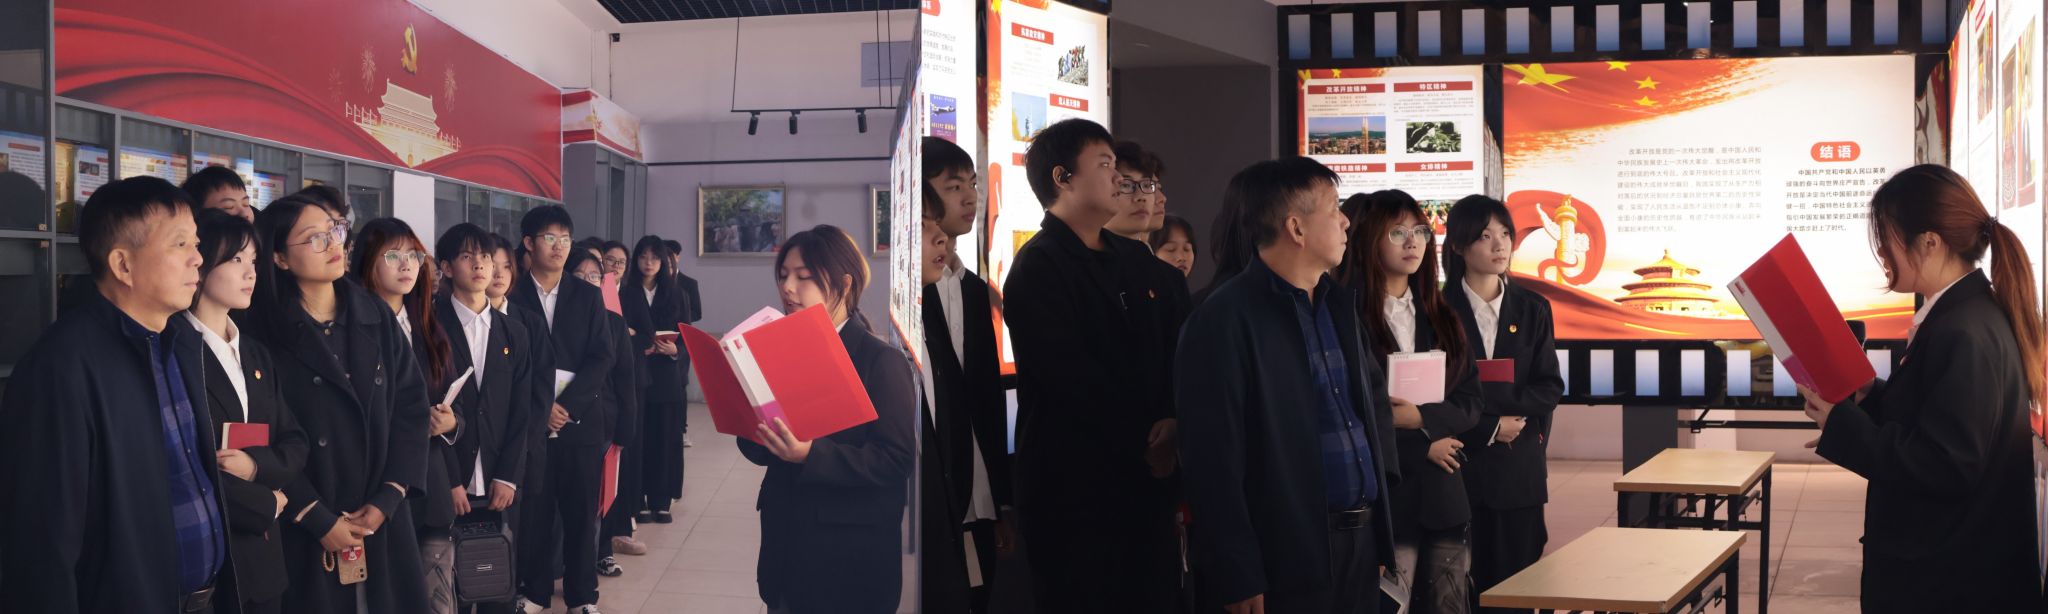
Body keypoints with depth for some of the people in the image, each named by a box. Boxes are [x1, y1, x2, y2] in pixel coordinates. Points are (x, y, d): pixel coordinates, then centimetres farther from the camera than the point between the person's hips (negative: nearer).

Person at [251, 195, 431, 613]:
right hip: (308, 532, -4)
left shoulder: (376, 317, 7)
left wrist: (388, 499, -6)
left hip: (383, 521, 4)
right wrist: (319, 519, -12)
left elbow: (411, 404, 4)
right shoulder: (262, 333, -6)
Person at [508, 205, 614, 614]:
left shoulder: (587, 296, 8)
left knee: (582, 510, 4)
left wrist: (566, 403, -10)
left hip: (580, 417, 2)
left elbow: (602, 356, 1)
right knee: (533, 509, 2)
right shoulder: (511, 295, 1)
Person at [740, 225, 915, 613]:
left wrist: (811, 455, -27)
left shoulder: (882, 362, -9)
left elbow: (896, 459, -16)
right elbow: (761, 451, 11)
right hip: (786, 540, 6)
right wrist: (752, 431, -12)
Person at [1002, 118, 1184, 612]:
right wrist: (1141, 444, -11)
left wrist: (1171, 421, -6)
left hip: (1147, 476, 7)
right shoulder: (1038, 268, -10)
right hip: (1074, 484, -7)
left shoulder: (1137, 259, 15)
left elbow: (1171, 348, 13)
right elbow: (1070, 378, -17)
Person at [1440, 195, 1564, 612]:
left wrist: (1504, 404, -12)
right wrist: (1487, 428, -13)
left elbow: (1550, 387, 3)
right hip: (1460, 468, -3)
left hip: (1520, 469, 3)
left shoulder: (1532, 308, 9)